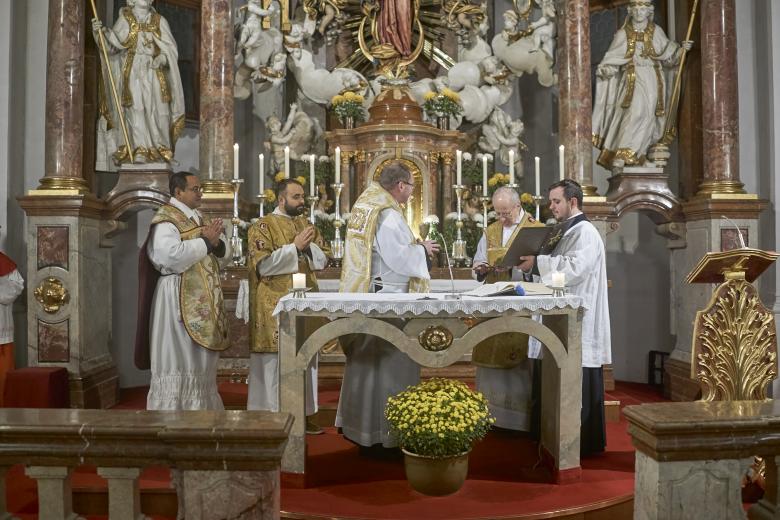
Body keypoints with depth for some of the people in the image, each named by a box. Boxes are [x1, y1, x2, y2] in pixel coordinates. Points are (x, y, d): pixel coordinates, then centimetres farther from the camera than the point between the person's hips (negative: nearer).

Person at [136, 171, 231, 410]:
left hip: (202, 299, 8)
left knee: (200, 358, 12)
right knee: (178, 355, -4)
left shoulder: (199, 218, 16)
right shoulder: (165, 219, -10)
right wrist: (205, 242, -17)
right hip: (178, 298, -8)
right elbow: (172, 255, -26)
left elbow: (225, 251, 12)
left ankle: (200, 405, 21)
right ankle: (173, 407, 4)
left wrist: (216, 241, -10)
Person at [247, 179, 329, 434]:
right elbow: (263, 265, -16)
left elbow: (323, 259, 11)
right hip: (276, 306, -6)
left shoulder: (306, 224, 14)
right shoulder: (262, 226, -5)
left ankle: (303, 413, 20)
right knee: (276, 361, -2)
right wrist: (295, 246, -18)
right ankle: (273, 417, 8)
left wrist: (309, 245, -9)